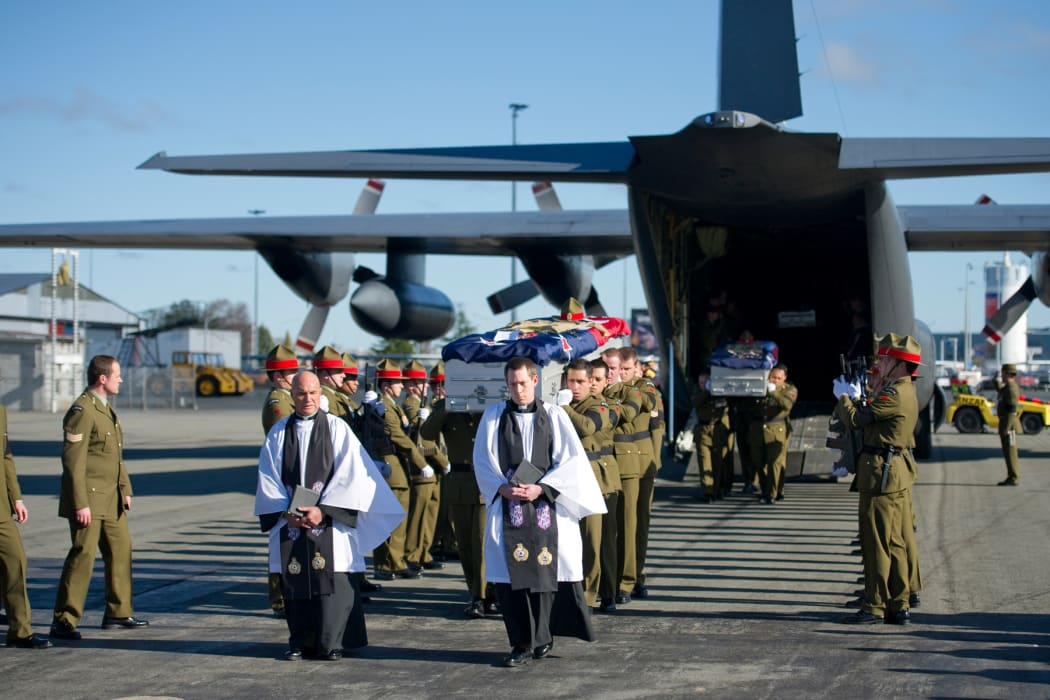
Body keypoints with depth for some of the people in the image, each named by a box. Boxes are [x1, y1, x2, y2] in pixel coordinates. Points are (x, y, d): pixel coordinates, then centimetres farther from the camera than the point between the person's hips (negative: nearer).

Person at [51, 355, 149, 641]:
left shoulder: (106, 409, 16)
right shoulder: (81, 411, -14)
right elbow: (73, 461, -18)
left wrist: (125, 489, 19)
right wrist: (80, 504, -21)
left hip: (111, 499, 10)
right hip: (89, 499, -10)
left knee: (120, 550, 13)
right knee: (83, 554, -10)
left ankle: (118, 612, 24)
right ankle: (63, 621, -6)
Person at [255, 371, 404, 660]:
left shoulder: (337, 428, 2)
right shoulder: (279, 433, 10)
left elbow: (348, 474, -5)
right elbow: (268, 478, 7)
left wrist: (323, 509, -15)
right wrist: (286, 512, -8)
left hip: (329, 519, -2)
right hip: (290, 519, 2)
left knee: (331, 580, -6)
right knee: (295, 582, 3)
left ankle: (331, 642, -1)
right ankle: (299, 641, 12)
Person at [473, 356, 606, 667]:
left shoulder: (554, 416, 6)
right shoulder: (493, 416, 8)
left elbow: (573, 459, 1)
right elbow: (482, 460, 6)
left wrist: (541, 488, -9)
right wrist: (503, 487, -10)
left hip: (546, 506, -1)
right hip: (507, 506, 1)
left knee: (543, 571, -2)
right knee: (509, 575, -3)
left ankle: (538, 638, 10)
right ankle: (522, 644, 4)